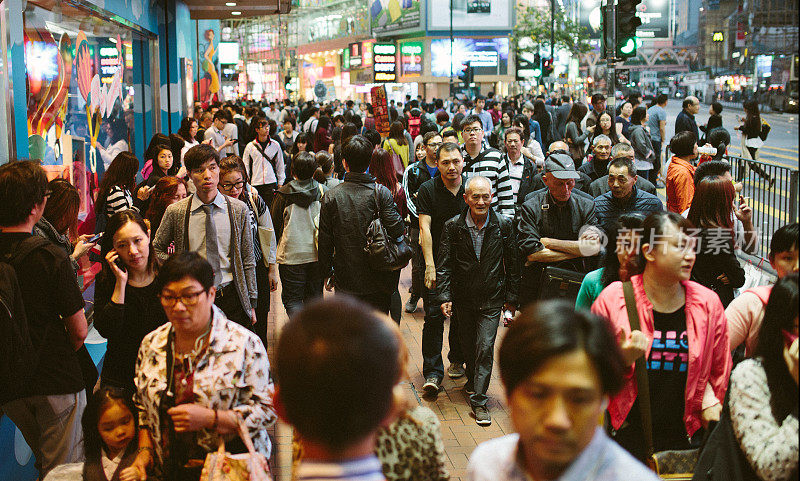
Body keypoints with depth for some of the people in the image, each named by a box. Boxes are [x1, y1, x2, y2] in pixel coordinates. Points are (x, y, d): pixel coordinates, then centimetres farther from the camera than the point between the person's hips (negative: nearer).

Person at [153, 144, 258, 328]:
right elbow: (157, 249, 12)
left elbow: (248, 260, 5)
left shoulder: (239, 210, 0)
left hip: (232, 297, 1)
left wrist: (251, 303, 5)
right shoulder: (175, 212, -2)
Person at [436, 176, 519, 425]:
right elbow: (444, 265, -3)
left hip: (492, 300, -1)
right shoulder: (453, 226, -6)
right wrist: (444, 296, -11)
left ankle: (479, 401, -1)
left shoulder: (503, 225, -6)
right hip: (463, 299, 2)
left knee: (485, 348, -8)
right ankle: (473, 380, 43)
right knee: (468, 346, 15)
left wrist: (511, 299, 2)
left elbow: (512, 264, 1)